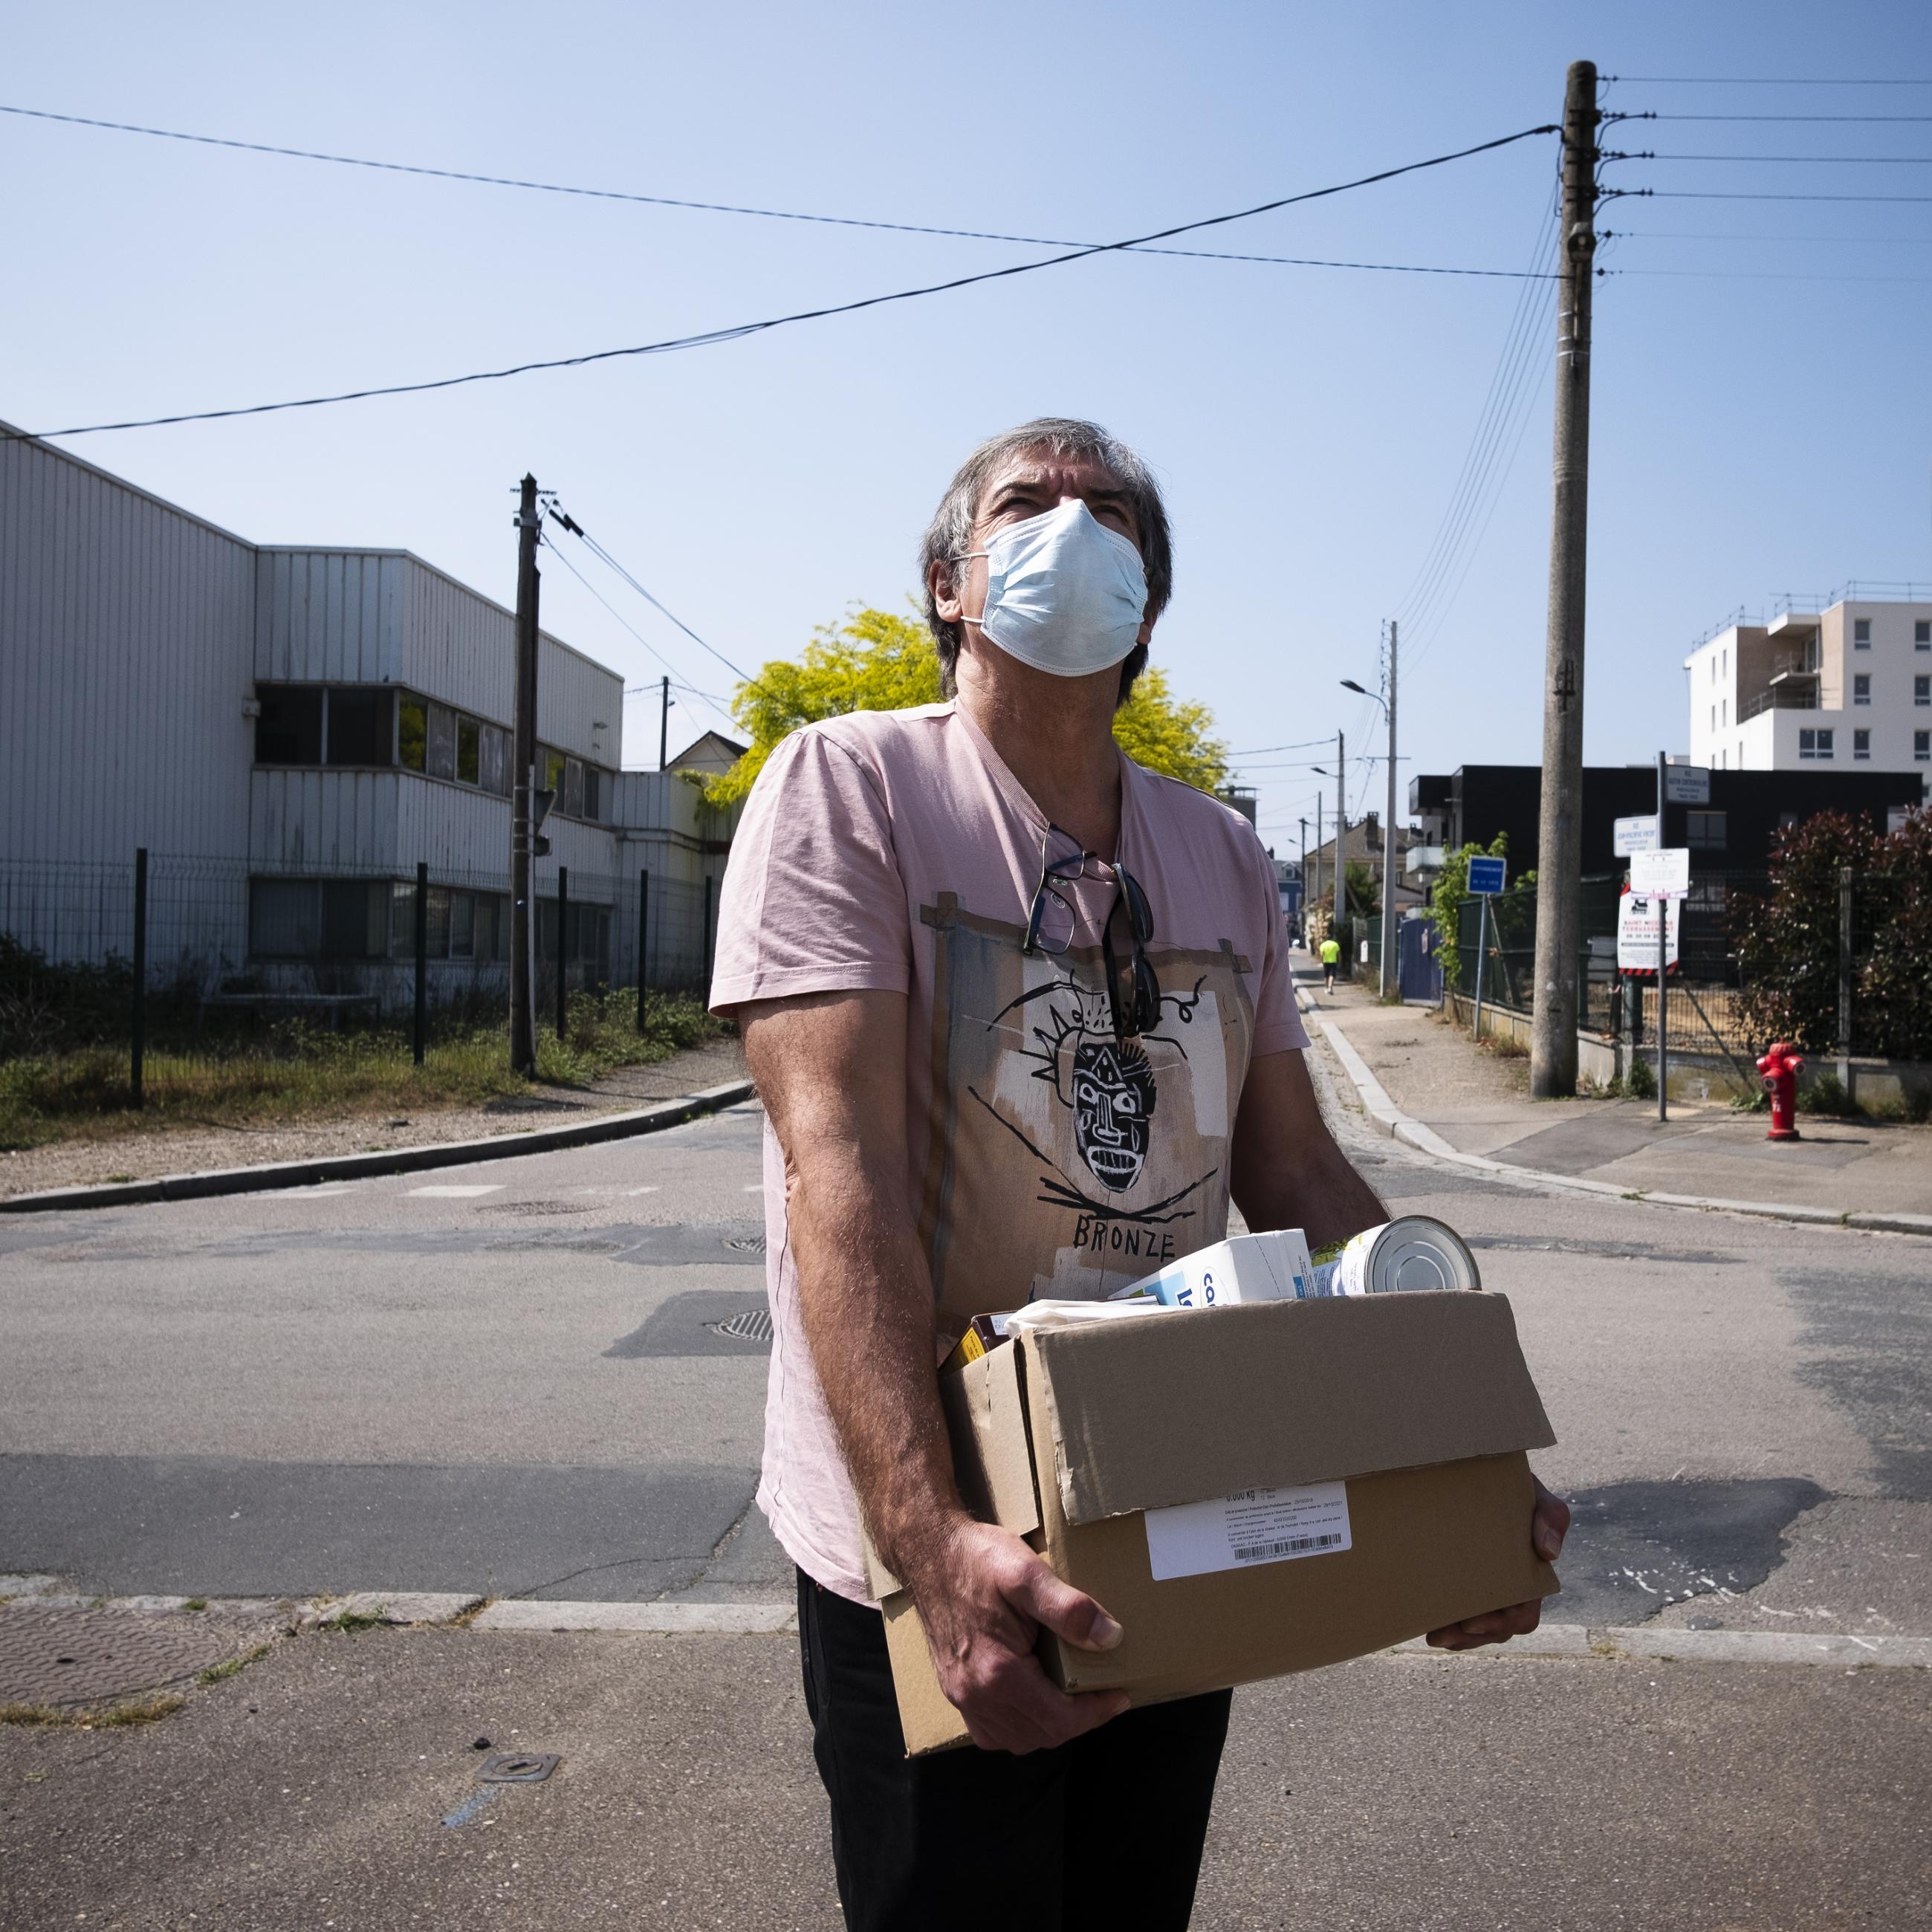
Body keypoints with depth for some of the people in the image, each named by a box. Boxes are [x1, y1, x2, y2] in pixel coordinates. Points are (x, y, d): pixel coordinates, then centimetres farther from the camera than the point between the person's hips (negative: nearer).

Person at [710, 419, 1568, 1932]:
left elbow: (1300, 1180, 8)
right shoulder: (851, 785, -10)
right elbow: (839, 1166, -20)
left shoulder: (1225, 857, 7)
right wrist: (932, 1536, -30)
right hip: (934, 1553, -5)